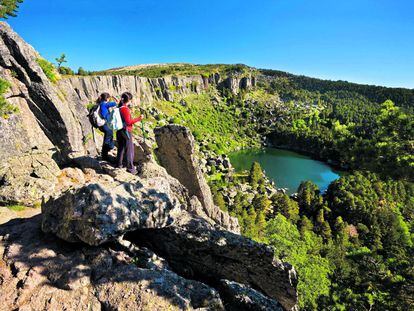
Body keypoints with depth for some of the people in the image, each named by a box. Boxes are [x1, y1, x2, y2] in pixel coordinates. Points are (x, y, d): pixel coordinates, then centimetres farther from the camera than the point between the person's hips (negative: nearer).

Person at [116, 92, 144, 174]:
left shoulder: (119, 108, 6)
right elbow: (128, 122, -21)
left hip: (119, 131, 9)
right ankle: (130, 168, 3)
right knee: (129, 150, -1)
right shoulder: (126, 109, -19)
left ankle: (119, 164, 32)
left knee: (121, 148, 20)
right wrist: (138, 119, -18)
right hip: (126, 131, -9)